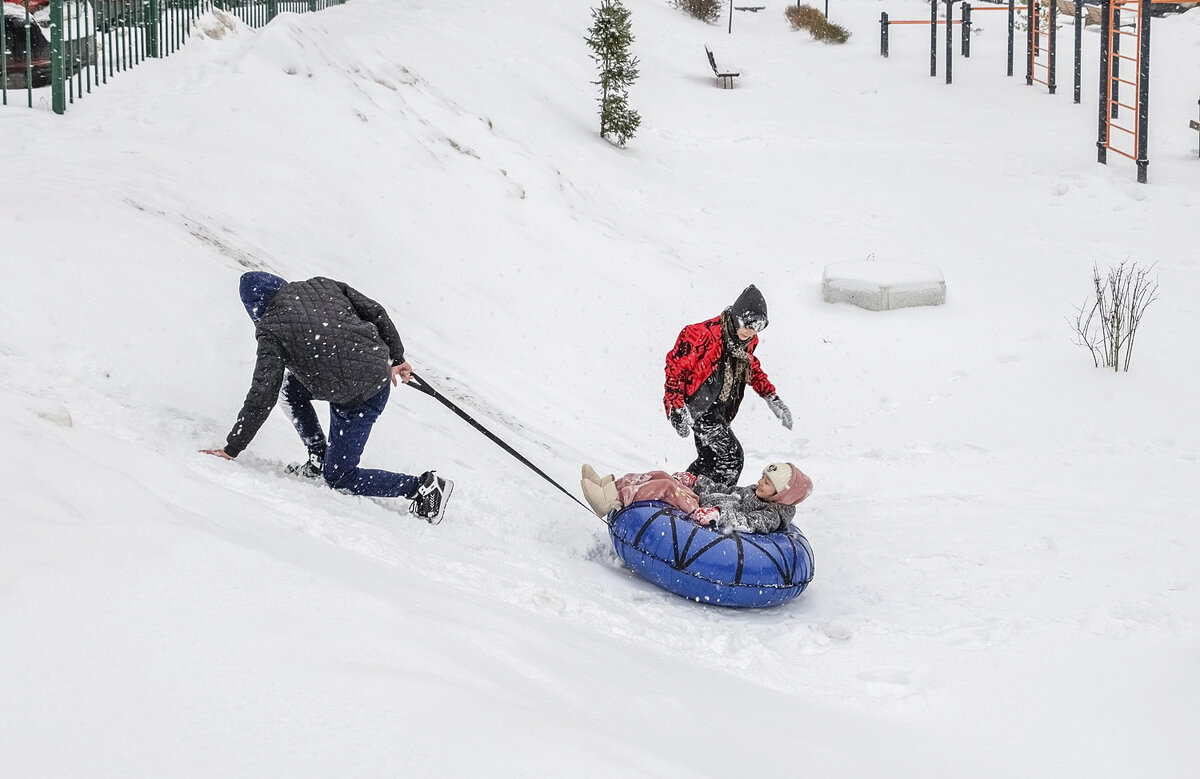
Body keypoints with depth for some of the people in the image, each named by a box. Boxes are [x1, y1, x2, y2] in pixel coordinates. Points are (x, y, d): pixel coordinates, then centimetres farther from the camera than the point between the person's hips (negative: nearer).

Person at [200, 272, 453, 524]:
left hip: (355, 398, -8)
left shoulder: (272, 331, -13)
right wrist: (396, 358, 17)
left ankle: (424, 486, 1)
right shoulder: (322, 285, 3)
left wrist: (231, 449, -3)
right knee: (289, 385, 22)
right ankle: (319, 459, 26)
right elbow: (375, 312, 5)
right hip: (380, 372, 8)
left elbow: (261, 398, -12)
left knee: (339, 479, 10)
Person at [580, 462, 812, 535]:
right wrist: (693, 479, 18)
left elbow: (748, 522, -26)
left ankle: (612, 500, -24)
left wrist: (718, 514, -40)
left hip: (704, 520, -10)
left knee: (667, 487, -22)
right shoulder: (753, 492, 20)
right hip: (703, 505, 10)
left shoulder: (773, 515, -9)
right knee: (661, 476, 1)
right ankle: (609, 484, -2)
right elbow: (722, 490, 25)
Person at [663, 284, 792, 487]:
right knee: (731, 456, -16)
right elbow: (676, 366, -19)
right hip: (697, 406, -9)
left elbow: (751, 368, 22)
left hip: (720, 409, 9)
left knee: (710, 459, 17)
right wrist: (677, 408, -22)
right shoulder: (703, 335, -23)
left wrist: (772, 398, 15)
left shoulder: (748, 340, 2)